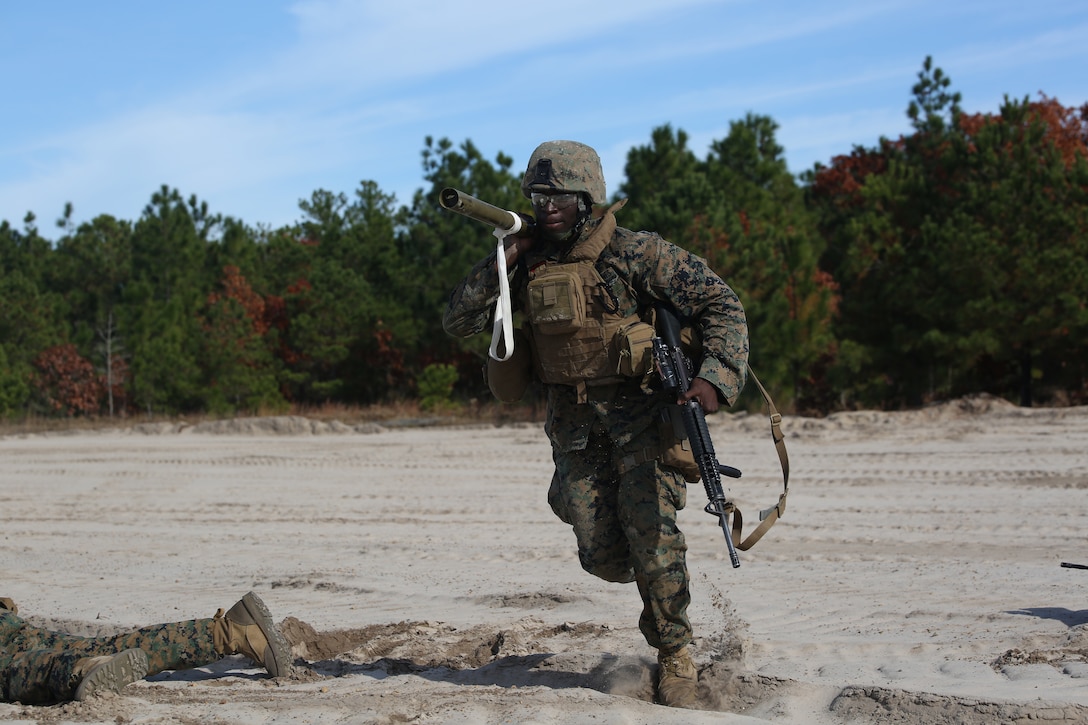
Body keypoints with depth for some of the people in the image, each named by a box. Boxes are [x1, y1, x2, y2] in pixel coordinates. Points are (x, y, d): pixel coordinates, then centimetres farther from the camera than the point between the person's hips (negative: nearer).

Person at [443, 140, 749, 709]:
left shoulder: (636, 254, -11)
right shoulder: (526, 264, 3)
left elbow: (721, 306, -10)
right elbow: (458, 322, 3)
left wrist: (716, 378, -25)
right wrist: (499, 264, -11)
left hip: (641, 412, -4)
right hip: (574, 422, 4)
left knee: (651, 537, -13)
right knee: (603, 558, 0)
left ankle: (675, 656, 6)